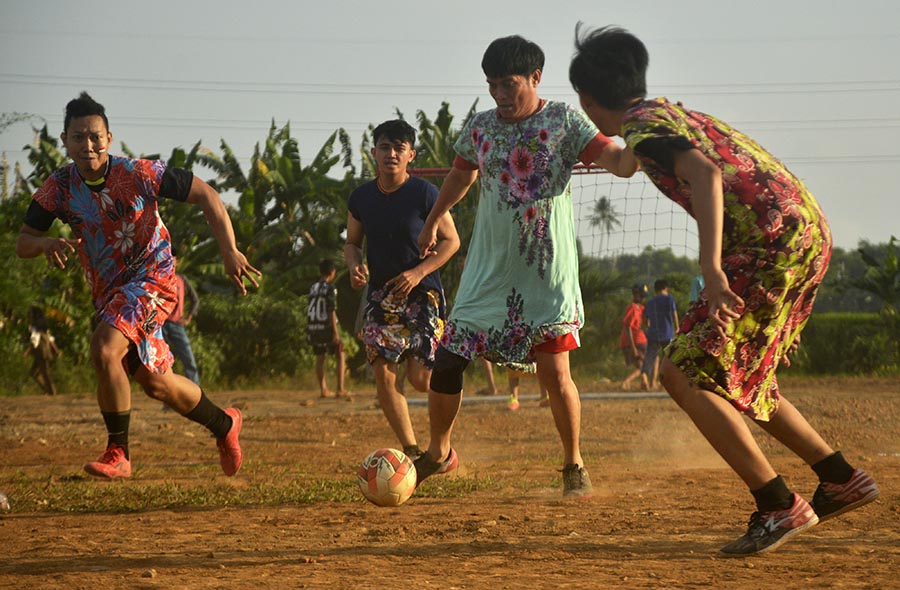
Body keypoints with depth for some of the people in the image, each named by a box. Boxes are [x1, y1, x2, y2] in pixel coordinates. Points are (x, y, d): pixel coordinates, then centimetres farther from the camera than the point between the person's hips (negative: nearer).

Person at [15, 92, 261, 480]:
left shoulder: (138, 175, -18)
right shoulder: (59, 188, -6)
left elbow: (206, 196, -10)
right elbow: (22, 244, -1)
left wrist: (229, 252, -17)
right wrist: (48, 244, -25)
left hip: (151, 277, -6)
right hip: (108, 291, 6)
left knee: (105, 351, -28)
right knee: (154, 382, 11)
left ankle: (118, 454, -14)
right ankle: (223, 424, 36)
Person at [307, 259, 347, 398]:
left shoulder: (313, 288, 9)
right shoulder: (330, 288, -10)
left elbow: (309, 310, 11)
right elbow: (331, 311, -16)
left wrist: (309, 331, 16)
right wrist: (335, 332, -16)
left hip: (313, 327, 6)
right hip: (326, 326, -6)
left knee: (320, 358, 11)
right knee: (340, 356, 5)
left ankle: (323, 389, 9)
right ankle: (340, 389, -2)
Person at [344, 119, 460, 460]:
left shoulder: (425, 194, -9)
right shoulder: (361, 198, 3)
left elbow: (451, 241, -4)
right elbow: (352, 242, 15)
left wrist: (419, 272, -17)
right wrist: (355, 265, -8)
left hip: (422, 293, -4)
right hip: (381, 295, 4)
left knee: (420, 379, -10)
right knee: (384, 375, -8)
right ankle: (411, 450, 4)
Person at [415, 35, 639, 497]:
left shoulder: (563, 121, -5)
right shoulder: (480, 128, 6)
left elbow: (620, 162, -15)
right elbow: (461, 176, 25)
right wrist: (431, 224, 35)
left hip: (547, 272, -3)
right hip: (489, 270, 4)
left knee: (555, 373, -9)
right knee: (447, 362, 0)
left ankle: (574, 464, 11)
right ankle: (438, 451, 23)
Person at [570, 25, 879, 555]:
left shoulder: (645, 125, -7)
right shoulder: (676, 114, 22)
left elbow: (705, 175, -23)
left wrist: (712, 269, -32)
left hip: (773, 246, -10)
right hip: (809, 232, 10)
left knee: (684, 374, -8)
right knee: (737, 379, 22)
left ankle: (780, 507, -10)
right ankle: (841, 479, 24)